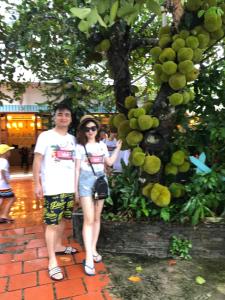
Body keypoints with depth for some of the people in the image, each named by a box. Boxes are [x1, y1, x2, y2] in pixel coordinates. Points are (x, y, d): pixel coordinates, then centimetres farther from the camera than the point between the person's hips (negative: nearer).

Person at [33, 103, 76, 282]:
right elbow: (37, 160, -4)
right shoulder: (45, 136, -3)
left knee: (63, 220, 18)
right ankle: (52, 261, 10)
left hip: (70, 187, 5)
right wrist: (37, 183, -10)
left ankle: (58, 246, 39)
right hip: (52, 188, -5)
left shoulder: (73, 139, 10)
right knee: (52, 223, 0)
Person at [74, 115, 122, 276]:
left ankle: (93, 249, 24)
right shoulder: (80, 146, -1)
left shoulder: (102, 145, 10)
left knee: (97, 217, 10)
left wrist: (118, 147, 13)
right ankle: (89, 258, -4)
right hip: (86, 180, -4)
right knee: (89, 219, -9)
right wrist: (75, 188, -3)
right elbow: (77, 169, -1)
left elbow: (109, 162, 16)